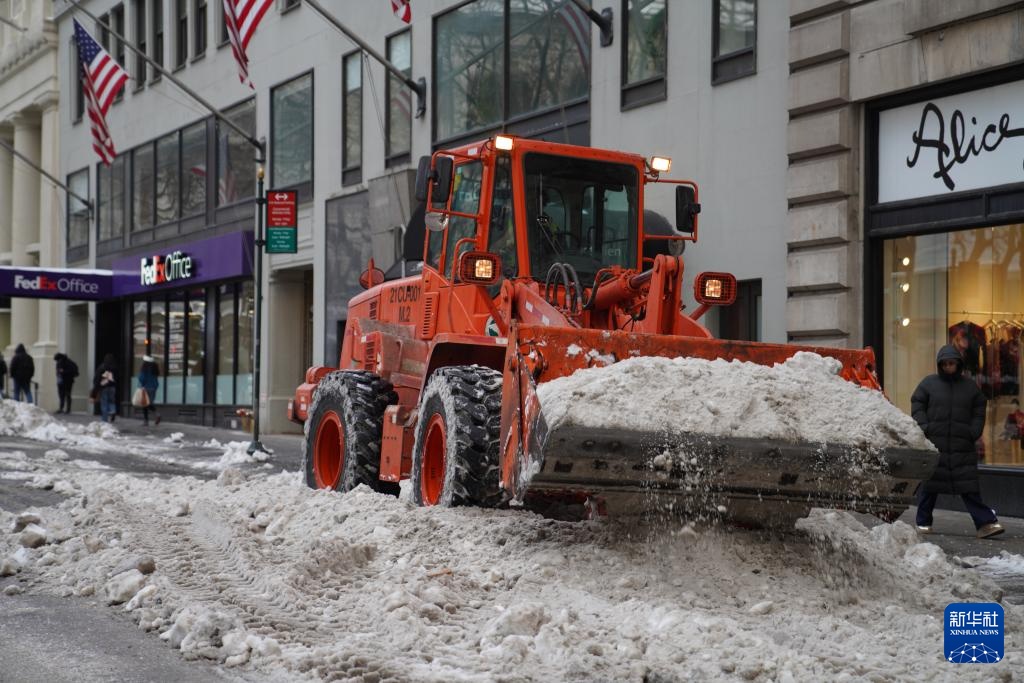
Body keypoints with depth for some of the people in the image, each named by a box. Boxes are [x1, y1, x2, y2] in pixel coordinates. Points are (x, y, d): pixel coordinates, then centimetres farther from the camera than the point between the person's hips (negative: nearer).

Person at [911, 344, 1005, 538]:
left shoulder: (970, 386, 11)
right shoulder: (928, 383, 6)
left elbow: (979, 411, 15)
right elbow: (917, 406, 6)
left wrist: (974, 432, 1)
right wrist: (924, 427, -7)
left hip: (962, 448, 1)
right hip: (933, 445, -1)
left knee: (969, 486, -4)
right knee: (928, 485, 4)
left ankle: (985, 522, -7)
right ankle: (923, 523, 14)